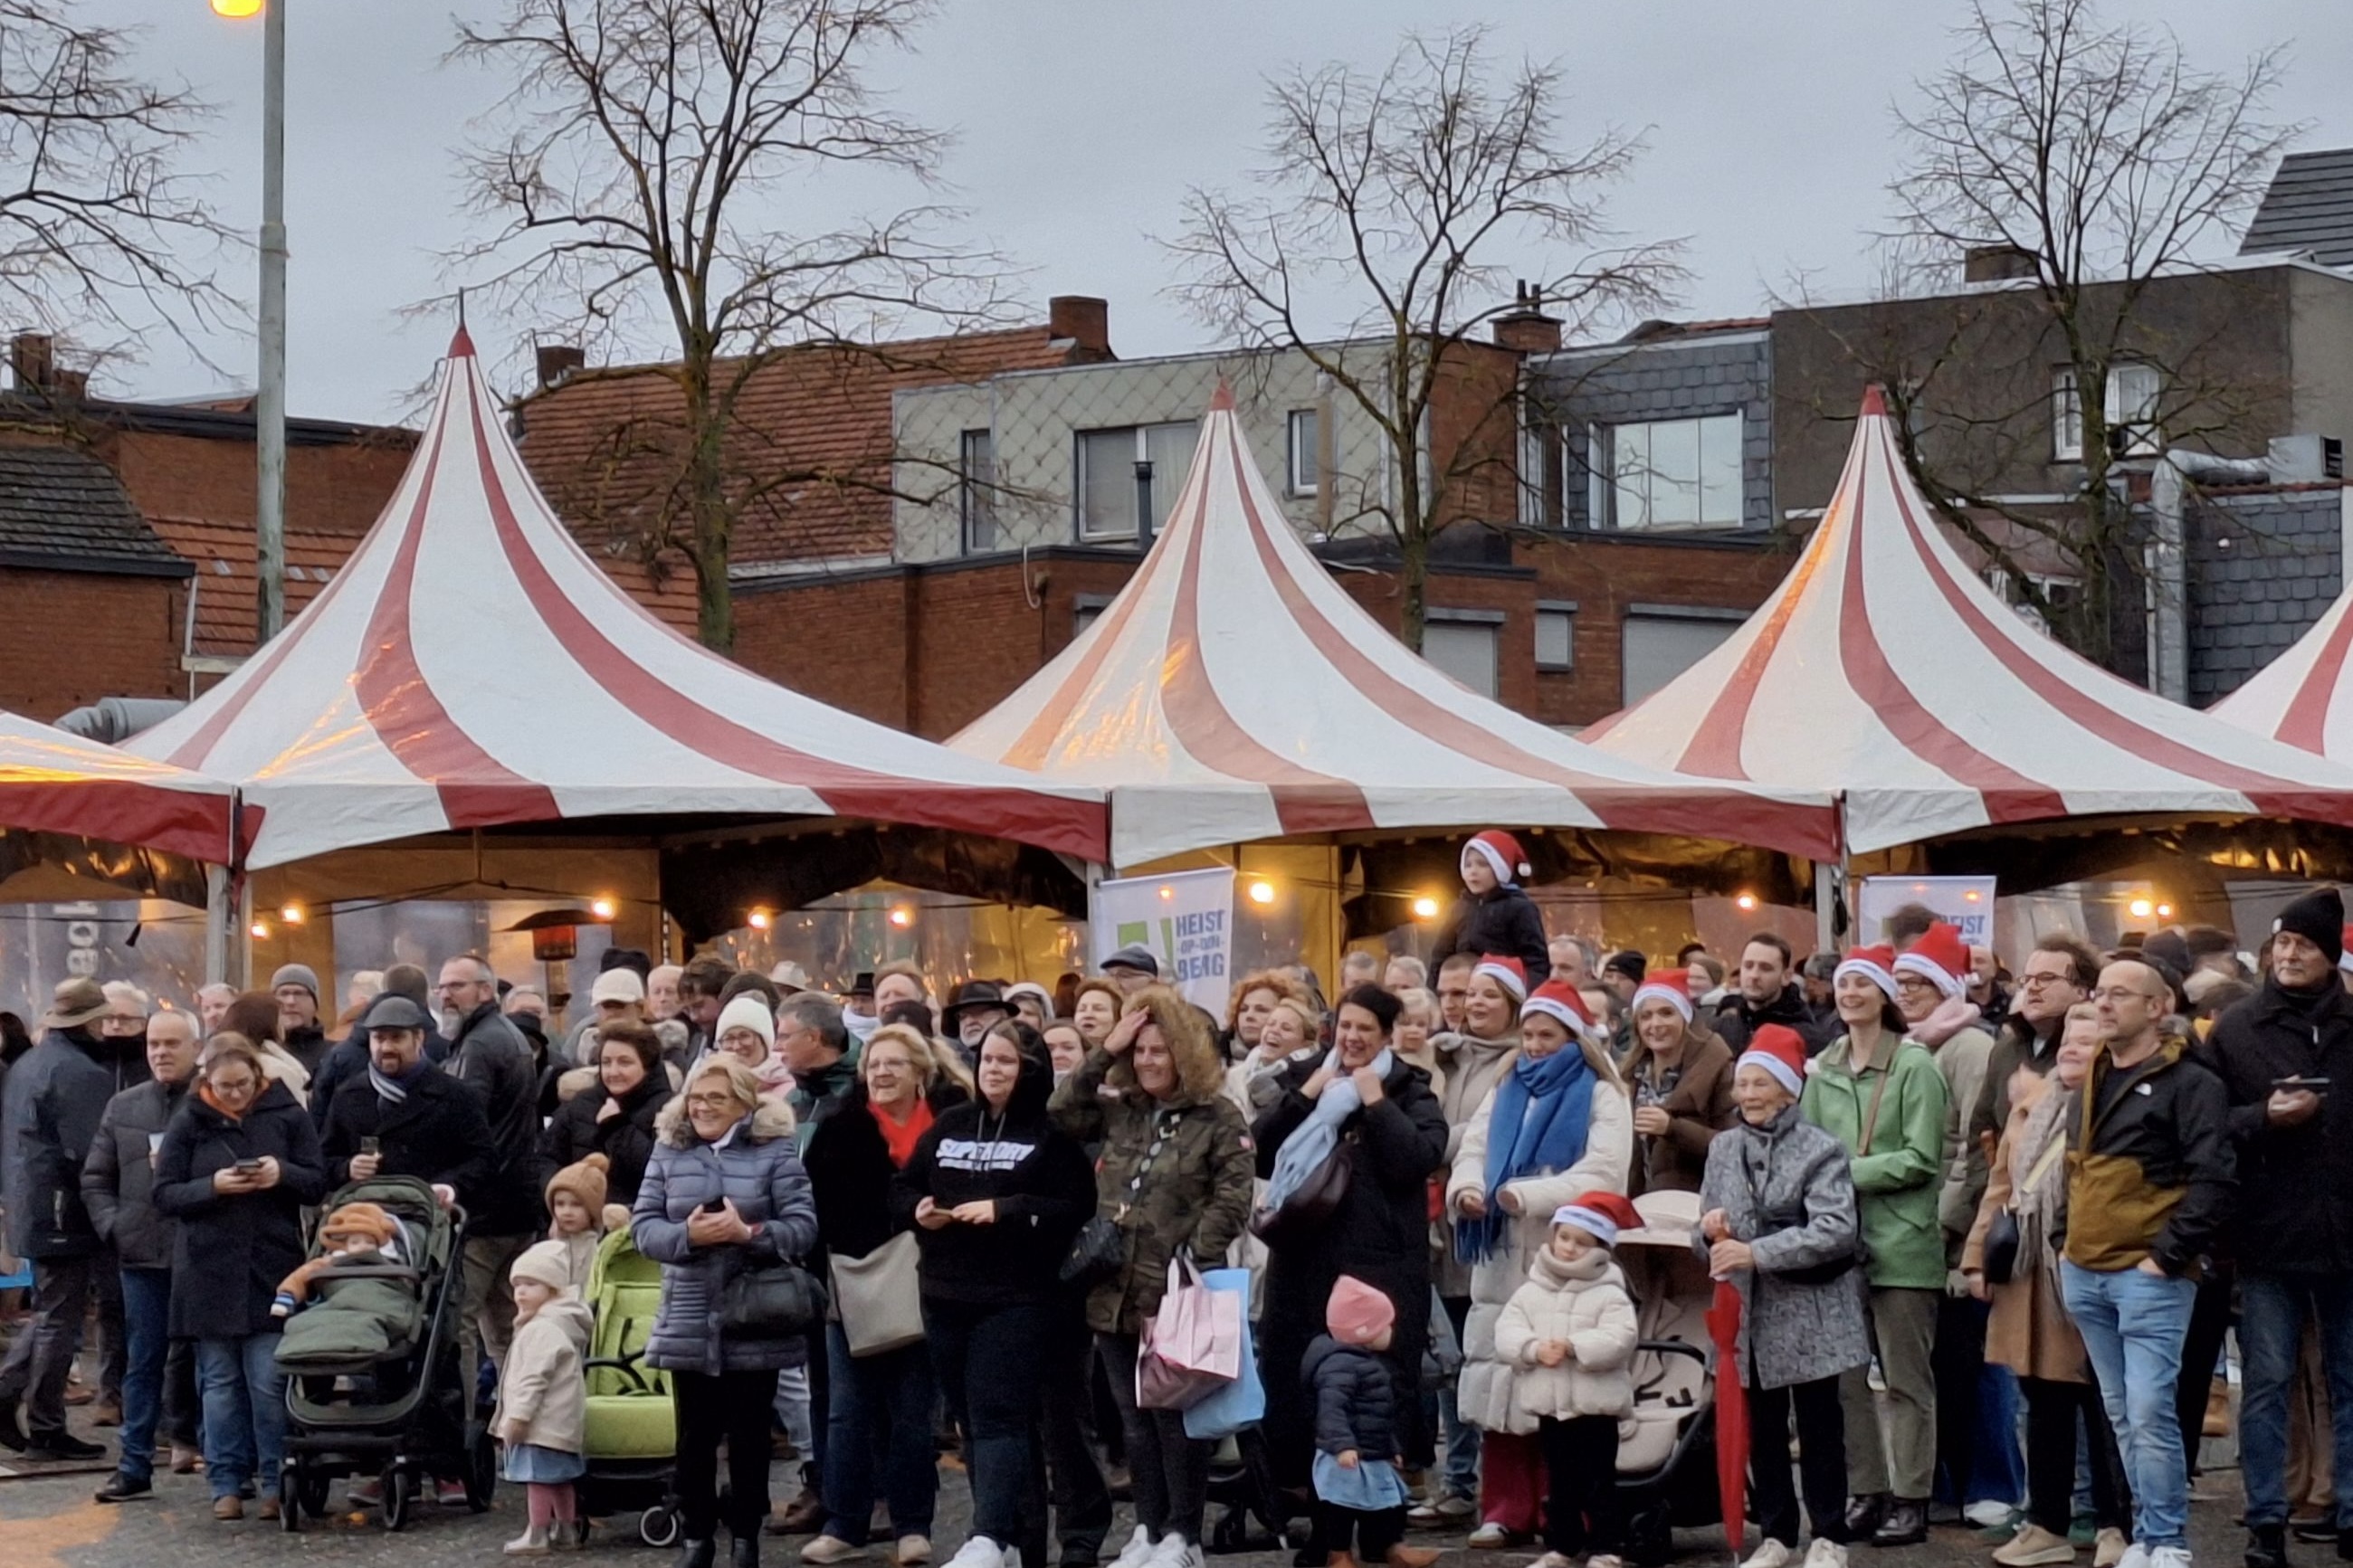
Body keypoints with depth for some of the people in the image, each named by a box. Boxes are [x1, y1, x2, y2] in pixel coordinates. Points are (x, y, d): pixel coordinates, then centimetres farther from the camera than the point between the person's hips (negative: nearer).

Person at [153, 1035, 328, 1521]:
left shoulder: (287, 1115, 2)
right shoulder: (188, 1123, 2)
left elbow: (318, 1183, 3)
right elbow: (165, 1194, 1)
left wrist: (283, 1174, -17)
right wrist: (212, 1187, -17)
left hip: (274, 1270, -1)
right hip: (209, 1273, 1)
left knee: (270, 1383, -3)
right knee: (221, 1383, 7)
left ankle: (276, 1482, 6)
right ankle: (227, 1484, 13)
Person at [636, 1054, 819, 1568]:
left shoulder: (775, 1151, -2)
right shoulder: (669, 1152, 6)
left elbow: (803, 1227, -8)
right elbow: (642, 1225, 0)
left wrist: (748, 1232, -24)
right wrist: (687, 1235, -19)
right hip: (690, 1323, 2)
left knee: (749, 1434, 7)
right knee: (695, 1435, 8)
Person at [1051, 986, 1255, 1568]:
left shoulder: (1220, 1118, -4)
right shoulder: (1118, 1110, 11)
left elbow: (1232, 1199, -9)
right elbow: (1061, 1115, 2)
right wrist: (1105, 1052, -2)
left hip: (1174, 1295, -5)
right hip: (1116, 1291, 5)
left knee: (1175, 1417, -1)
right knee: (1134, 1419, 10)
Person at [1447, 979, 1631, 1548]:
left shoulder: (1601, 1096, 1)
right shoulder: (1505, 1092, 19)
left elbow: (1603, 1174, -13)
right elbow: (1471, 1153, 9)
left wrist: (1526, 1195, -21)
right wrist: (1466, 1189, -14)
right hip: (1503, 1263, 5)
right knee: (1501, 1386, 3)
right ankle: (1505, 1511, 8)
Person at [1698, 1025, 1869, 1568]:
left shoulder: (1821, 1150, -7)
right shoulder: (1723, 1148, 9)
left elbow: (1836, 1231, -18)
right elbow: (1711, 1240, 15)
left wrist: (1756, 1252, -23)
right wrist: (1710, 1233, -10)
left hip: (1810, 1311, -5)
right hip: (1749, 1309, 5)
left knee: (1819, 1426, 3)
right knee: (1762, 1427, 10)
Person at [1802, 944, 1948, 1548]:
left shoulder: (1914, 1065, -7)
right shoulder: (1822, 1070, 10)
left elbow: (1921, 1158, -11)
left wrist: (1849, 1172, -13)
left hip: (1901, 1241, -5)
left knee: (1906, 1379, 2)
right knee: (1845, 1376, 7)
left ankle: (1910, 1499, 9)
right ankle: (1866, 1492, 16)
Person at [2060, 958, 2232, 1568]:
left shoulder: (2189, 1084, -7)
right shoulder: (2093, 1079, 16)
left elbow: (2212, 1181, -14)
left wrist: (2169, 1256, -16)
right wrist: (2068, 1241, 14)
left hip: (2147, 1275, -7)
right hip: (2084, 1274, 7)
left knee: (2150, 1415, -12)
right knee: (2122, 1417, 11)